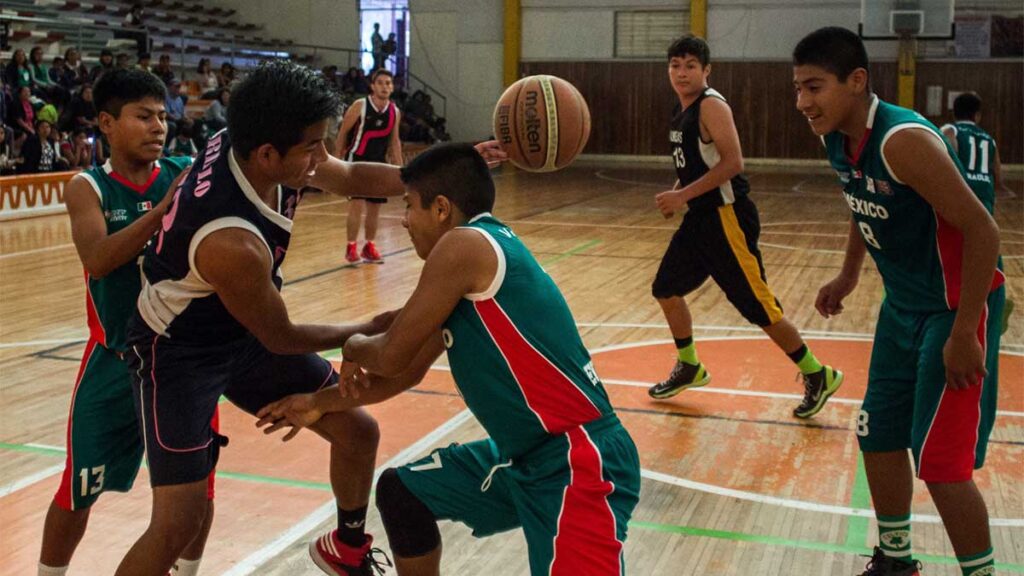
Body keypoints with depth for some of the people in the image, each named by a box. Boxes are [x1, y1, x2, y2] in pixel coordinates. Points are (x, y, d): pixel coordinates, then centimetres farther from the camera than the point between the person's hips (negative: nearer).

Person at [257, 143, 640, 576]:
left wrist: (353, 348, 13)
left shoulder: (464, 245, -16)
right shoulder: (475, 254, 14)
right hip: (526, 455, 10)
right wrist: (319, 404, 33)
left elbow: (392, 357, -10)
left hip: (578, 462, -10)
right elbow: (407, 373, 25)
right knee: (401, 491, 20)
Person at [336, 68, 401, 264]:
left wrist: (399, 166, 9)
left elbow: (394, 140, 13)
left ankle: (369, 247, 20)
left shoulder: (394, 112, 2)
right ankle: (351, 248, 0)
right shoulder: (359, 106, -12)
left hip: (379, 162, 5)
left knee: (375, 206, 8)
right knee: (357, 204, -11)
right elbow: (342, 134, -6)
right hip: (357, 160, -5)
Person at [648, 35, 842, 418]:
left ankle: (817, 376, 7)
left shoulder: (711, 106, -14)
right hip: (699, 217, 10)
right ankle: (689, 368, 31)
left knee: (758, 306, -6)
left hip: (726, 217, -10)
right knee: (666, 288, 14)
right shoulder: (682, 114, 13)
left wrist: (684, 195, -23)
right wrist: (676, 194, 8)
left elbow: (732, 163, -23)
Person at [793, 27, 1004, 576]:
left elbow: (982, 229, -28)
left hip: (956, 307, -9)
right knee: (878, 436, 15)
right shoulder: (836, 139, -2)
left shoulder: (903, 140, -29)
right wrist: (848, 274, 17)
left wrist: (963, 333, -27)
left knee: (941, 462, -7)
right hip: (902, 303, 9)